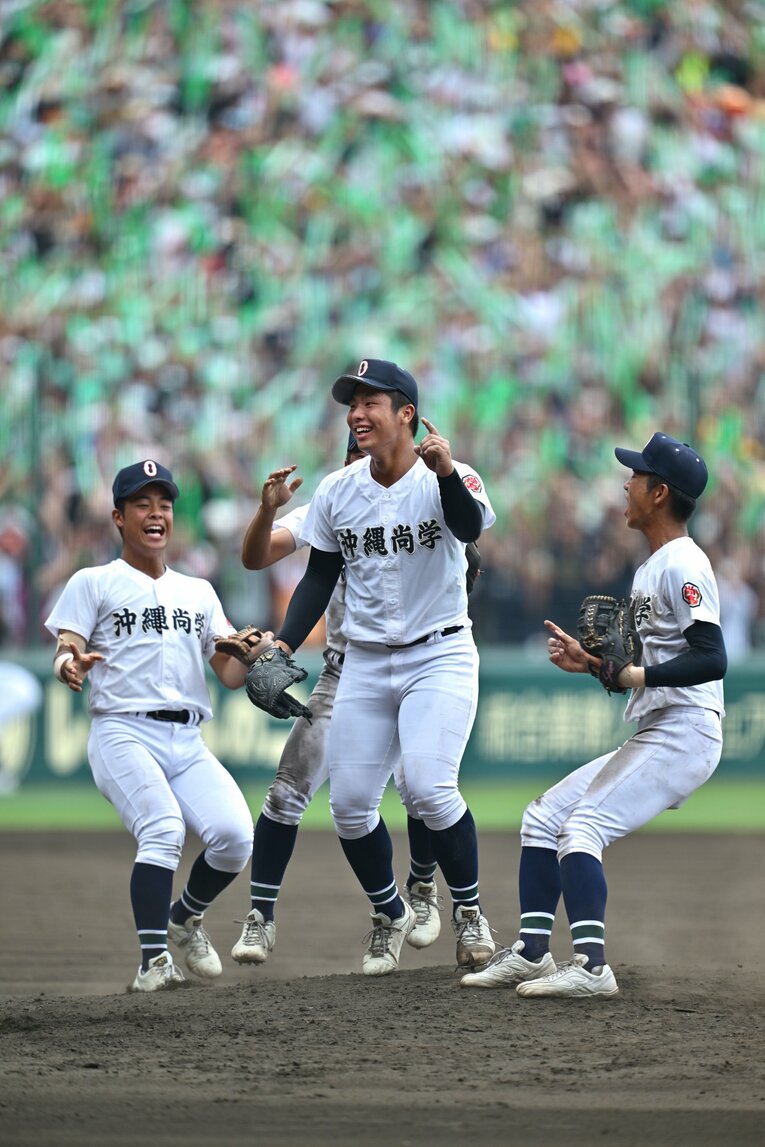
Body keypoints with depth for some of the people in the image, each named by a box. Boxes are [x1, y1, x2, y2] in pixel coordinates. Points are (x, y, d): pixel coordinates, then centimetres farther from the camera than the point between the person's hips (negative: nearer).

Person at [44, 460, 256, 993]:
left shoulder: (199, 592, 22)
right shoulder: (93, 584, 9)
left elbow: (230, 674, 16)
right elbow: (65, 658, -3)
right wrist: (71, 666, -27)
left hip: (188, 743, 4)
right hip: (123, 733, -4)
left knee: (234, 836, -16)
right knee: (163, 830, -29)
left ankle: (186, 918, 13)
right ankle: (154, 961, -26)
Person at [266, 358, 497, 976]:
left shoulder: (448, 479, -11)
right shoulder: (336, 493, 3)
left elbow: (471, 526, -33)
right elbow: (319, 578, 11)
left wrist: (447, 474, -52)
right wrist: (285, 643, -2)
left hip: (439, 656, -5)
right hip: (365, 664, 5)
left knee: (427, 785, -22)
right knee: (350, 803, 1)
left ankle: (469, 909, -1)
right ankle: (390, 914, 24)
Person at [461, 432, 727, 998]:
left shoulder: (683, 565, -13)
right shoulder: (654, 566, 19)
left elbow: (711, 659, -24)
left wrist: (636, 675, -32)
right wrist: (590, 662, 13)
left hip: (684, 734, -11)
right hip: (651, 739, 11)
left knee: (581, 827, -22)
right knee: (544, 816, 12)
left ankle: (591, 966, -28)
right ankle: (532, 952, 12)